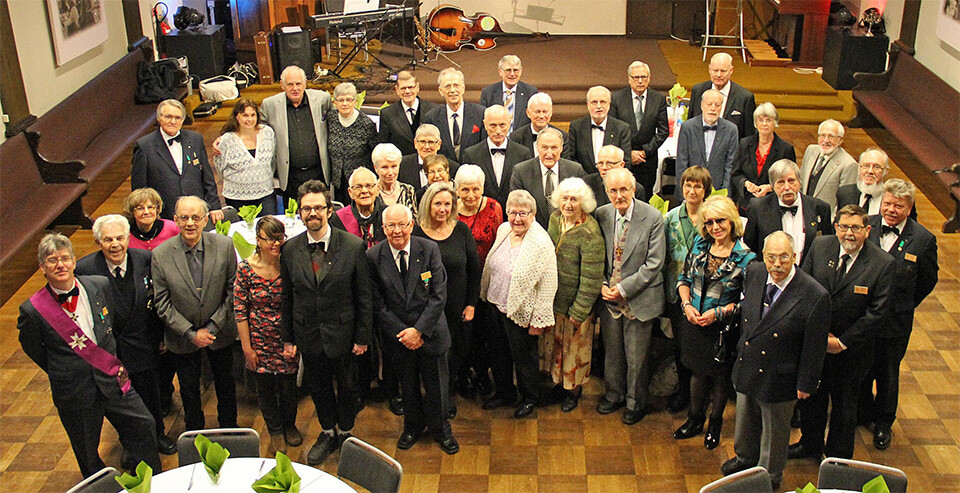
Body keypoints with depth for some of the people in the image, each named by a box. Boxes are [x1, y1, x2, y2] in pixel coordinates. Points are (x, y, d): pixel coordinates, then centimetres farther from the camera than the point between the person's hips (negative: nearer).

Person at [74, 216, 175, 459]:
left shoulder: (146, 259, -13)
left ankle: (158, 435, 47)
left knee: (149, 394, 19)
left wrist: (162, 336, 4)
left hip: (142, 345, 1)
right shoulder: (84, 269, -18)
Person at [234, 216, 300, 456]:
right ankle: (275, 431, 35)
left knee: (289, 384, 12)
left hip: (287, 337, 1)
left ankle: (289, 425, 40)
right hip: (259, 339, 0)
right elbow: (239, 309, -6)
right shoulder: (246, 268, -12)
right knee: (265, 386, 13)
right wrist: (247, 346, -6)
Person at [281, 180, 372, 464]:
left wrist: (363, 337, -7)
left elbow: (364, 296, -8)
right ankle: (328, 433, 43)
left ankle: (346, 432, 41)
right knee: (317, 387, 19)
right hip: (308, 335, 2)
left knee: (347, 387, 16)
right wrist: (288, 338, 4)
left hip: (342, 334, -2)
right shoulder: (290, 250, -5)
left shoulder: (352, 246, -14)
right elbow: (286, 297, 3)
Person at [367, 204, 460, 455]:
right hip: (397, 335, 1)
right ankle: (413, 426, 43)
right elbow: (377, 303, -7)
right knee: (408, 384, 18)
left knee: (436, 383, 12)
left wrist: (419, 329, -17)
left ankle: (440, 429, 37)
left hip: (430, 330, 0)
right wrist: (402, 333, -13)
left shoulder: (429, 249, -11)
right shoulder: (373, 257, -10)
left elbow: (439, 296, -11)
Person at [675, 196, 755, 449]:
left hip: (723, 328, -3)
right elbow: (684, 279, 8)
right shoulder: (699, 246, -2)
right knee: (697, 371, 19)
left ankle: (715, 423, 36)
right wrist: (687, 304, -8)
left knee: (720, 376, 13)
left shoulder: (746, 257, -15)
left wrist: (718, 312, -19)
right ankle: (695, 419, 39)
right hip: (694, 323, 4)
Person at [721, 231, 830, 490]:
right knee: (745, 421, 28)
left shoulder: (815, 296, -27)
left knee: (774, 430, 20)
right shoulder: (753, 273, -11)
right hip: (746, 368, 5)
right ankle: (746, 457, 57)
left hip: (778, 379, -5)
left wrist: (805, 384, -10)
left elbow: (814, 348, -17)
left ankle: (769, 475, 45)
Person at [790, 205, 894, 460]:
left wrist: (842, 342, -16)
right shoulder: (819, 246, -7)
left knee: (844, 403, 15)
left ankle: (838, 457, 36)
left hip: (850, 351, -3)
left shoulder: (883, 263, -16)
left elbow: (878, 312, -16)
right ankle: (810, 444, 45)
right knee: (810, 397, 21)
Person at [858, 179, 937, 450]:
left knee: (888, 373, 16)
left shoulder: (923, 239, -12)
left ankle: (884, 422, 37)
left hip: (895, 320, -1)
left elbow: (928, 279, 2)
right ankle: (863, 413, 42)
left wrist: (905, 305, 3)